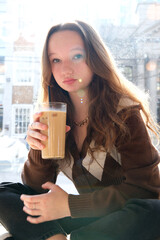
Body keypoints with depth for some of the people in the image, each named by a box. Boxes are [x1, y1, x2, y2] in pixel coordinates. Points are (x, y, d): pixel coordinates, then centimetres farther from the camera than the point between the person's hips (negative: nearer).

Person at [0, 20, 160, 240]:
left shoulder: (124, 111, -16)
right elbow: (36, 190, 0)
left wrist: (70, 204, -20)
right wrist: (38, 150, -22)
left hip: (129, 215, -3)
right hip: (90, 212, 4)